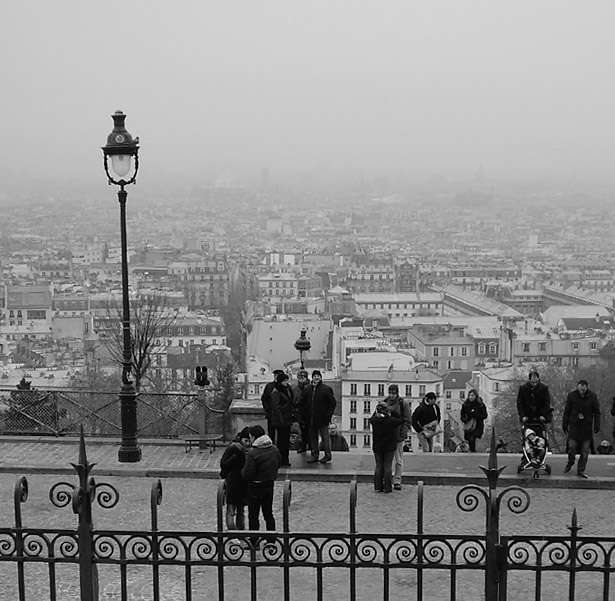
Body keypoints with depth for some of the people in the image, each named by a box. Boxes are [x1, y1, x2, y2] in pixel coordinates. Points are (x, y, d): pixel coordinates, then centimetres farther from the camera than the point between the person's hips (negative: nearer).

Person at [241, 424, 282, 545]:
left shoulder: (252, 454, -25)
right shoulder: (274, 449, -4)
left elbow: (247, 475, -22)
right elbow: (278, 464, 11)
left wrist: (243, 471, -2)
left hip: (255, 488, -6)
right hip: (270, 485, 6)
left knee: (253, 516, 7)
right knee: (268, 514, 20)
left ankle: (254, 542, 13)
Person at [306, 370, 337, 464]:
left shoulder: (326, 389, -4)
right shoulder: (308, 389, 10)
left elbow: (333, 403, -4)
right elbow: (306, 404, 18)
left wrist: (328, 415, -10)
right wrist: (307, 415, 8)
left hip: (322, 418, -5)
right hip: (311, 419, 5)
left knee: (325, 438, 1)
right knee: (313, 438, 10)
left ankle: (327, 456, 9)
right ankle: (314, 455, 19)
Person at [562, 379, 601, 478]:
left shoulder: (592, 396, -2)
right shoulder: (572, 396, -3)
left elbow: (597, 412, 4)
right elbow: (566, 411, 5)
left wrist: (597, 426, -2)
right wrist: (565, 425, 4)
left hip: (587, 427, 0)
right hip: (574, 426, 0)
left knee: (585, 450, 2)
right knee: (572, 447, -4)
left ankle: (581, 470, 12)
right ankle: (570, 463, 23)